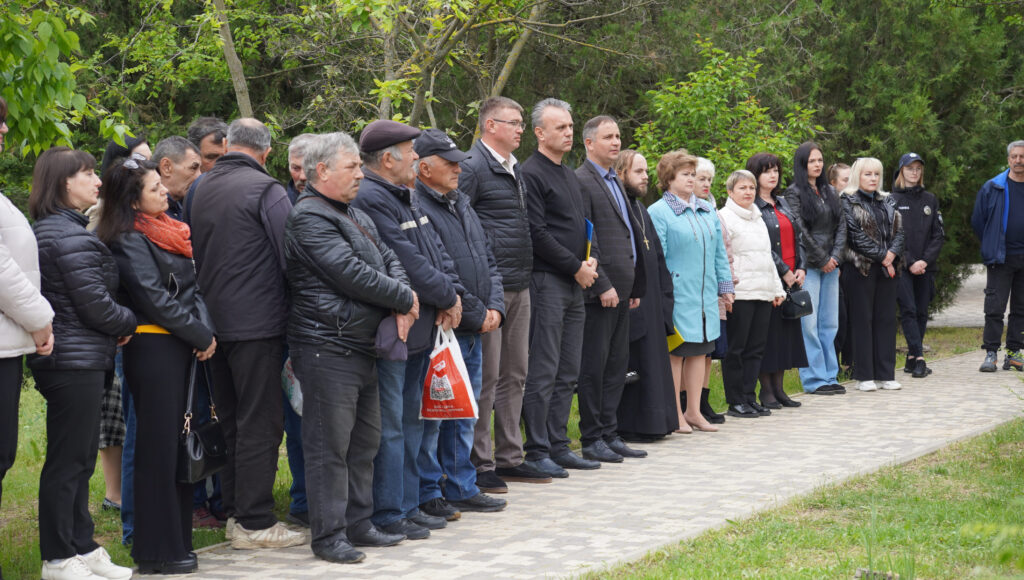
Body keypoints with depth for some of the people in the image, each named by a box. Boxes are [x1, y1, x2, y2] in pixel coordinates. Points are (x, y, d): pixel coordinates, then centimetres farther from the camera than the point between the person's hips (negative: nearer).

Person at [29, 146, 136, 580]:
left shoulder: (47, 231, 15)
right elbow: (96, 306, -17)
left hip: (71, 361, 10)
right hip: (75, 362, -10)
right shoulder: (70, 238, -18)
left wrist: (116, 328, 9)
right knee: (67, 461, -2)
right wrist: (130, 323, 1)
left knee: (80, 459, 16)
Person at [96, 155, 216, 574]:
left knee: (181, 442, 11)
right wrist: (202, 336, -9)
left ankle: (178, 538, 19)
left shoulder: (169, 231, 16)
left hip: (182, 347, 8)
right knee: (158, 446, -4)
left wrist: (205, 328, 0)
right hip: (153, 347, -8)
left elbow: (192, 287, 16)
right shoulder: (130, 240, -10)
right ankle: (157, 553, 2)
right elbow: (156, 299, -15)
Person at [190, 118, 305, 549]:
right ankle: (254, 523, -1)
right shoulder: (266, 190, -11)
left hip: (214, 319, 7)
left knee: (231, 421, 15)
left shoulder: (202, 189, 10)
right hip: (257, 321, -7)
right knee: (260, 424, -3)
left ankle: (234, 513, 22)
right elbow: (290, 256, -13)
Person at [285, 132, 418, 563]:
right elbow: (351, 274, -19)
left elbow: (388, 259, 18)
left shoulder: (355, 216, 20)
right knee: (329, 444, -4)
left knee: (364, 440, 15)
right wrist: (404, 299, -9)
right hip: (327, 346, -10)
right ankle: (329, 535, 1)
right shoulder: (309, 218, -13)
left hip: (362, 346, 10)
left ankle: (359, 523, 25)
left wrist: (402, 302, -3)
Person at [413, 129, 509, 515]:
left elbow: (488, 262, 20)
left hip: (473, 332, 9)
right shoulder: (416, 209, -14)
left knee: (464, 414, 15)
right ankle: (427, 494, 5)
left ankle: (462, 488, 23)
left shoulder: (461, 206, 17)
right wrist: (476, 315, -13)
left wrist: (495, 308, 4)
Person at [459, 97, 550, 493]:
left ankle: (509, 458, 21)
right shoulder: (473, 166, -10)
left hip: (519, 287, 9)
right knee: (486, 375, -5)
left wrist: (525, 275, 18)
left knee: (514, 374, 13)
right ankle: (479, 465, 2)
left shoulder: (514, 169, 18)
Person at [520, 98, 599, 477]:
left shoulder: (570, 176, 20)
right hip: (546, 282, -9)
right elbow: (537, 233, -16)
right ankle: (537, 451, -2)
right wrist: (576, 267, -12)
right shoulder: (531, 174, -9)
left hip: (575, 285, 9)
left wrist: (591, 260, 4)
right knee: (543, 372, -7)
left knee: (568, 374, 11)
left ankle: (558, 446, 17)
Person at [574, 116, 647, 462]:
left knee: (617, 365, 11)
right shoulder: (581, 181, -10)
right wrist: (602, 285, -18)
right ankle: (592, 440, 3)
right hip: (600, 292, -9)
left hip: (621, 290, 9)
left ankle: (609, 434, 18)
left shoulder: (615, 181, 20)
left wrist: (634, 288, 18)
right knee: (594, 366, -3)